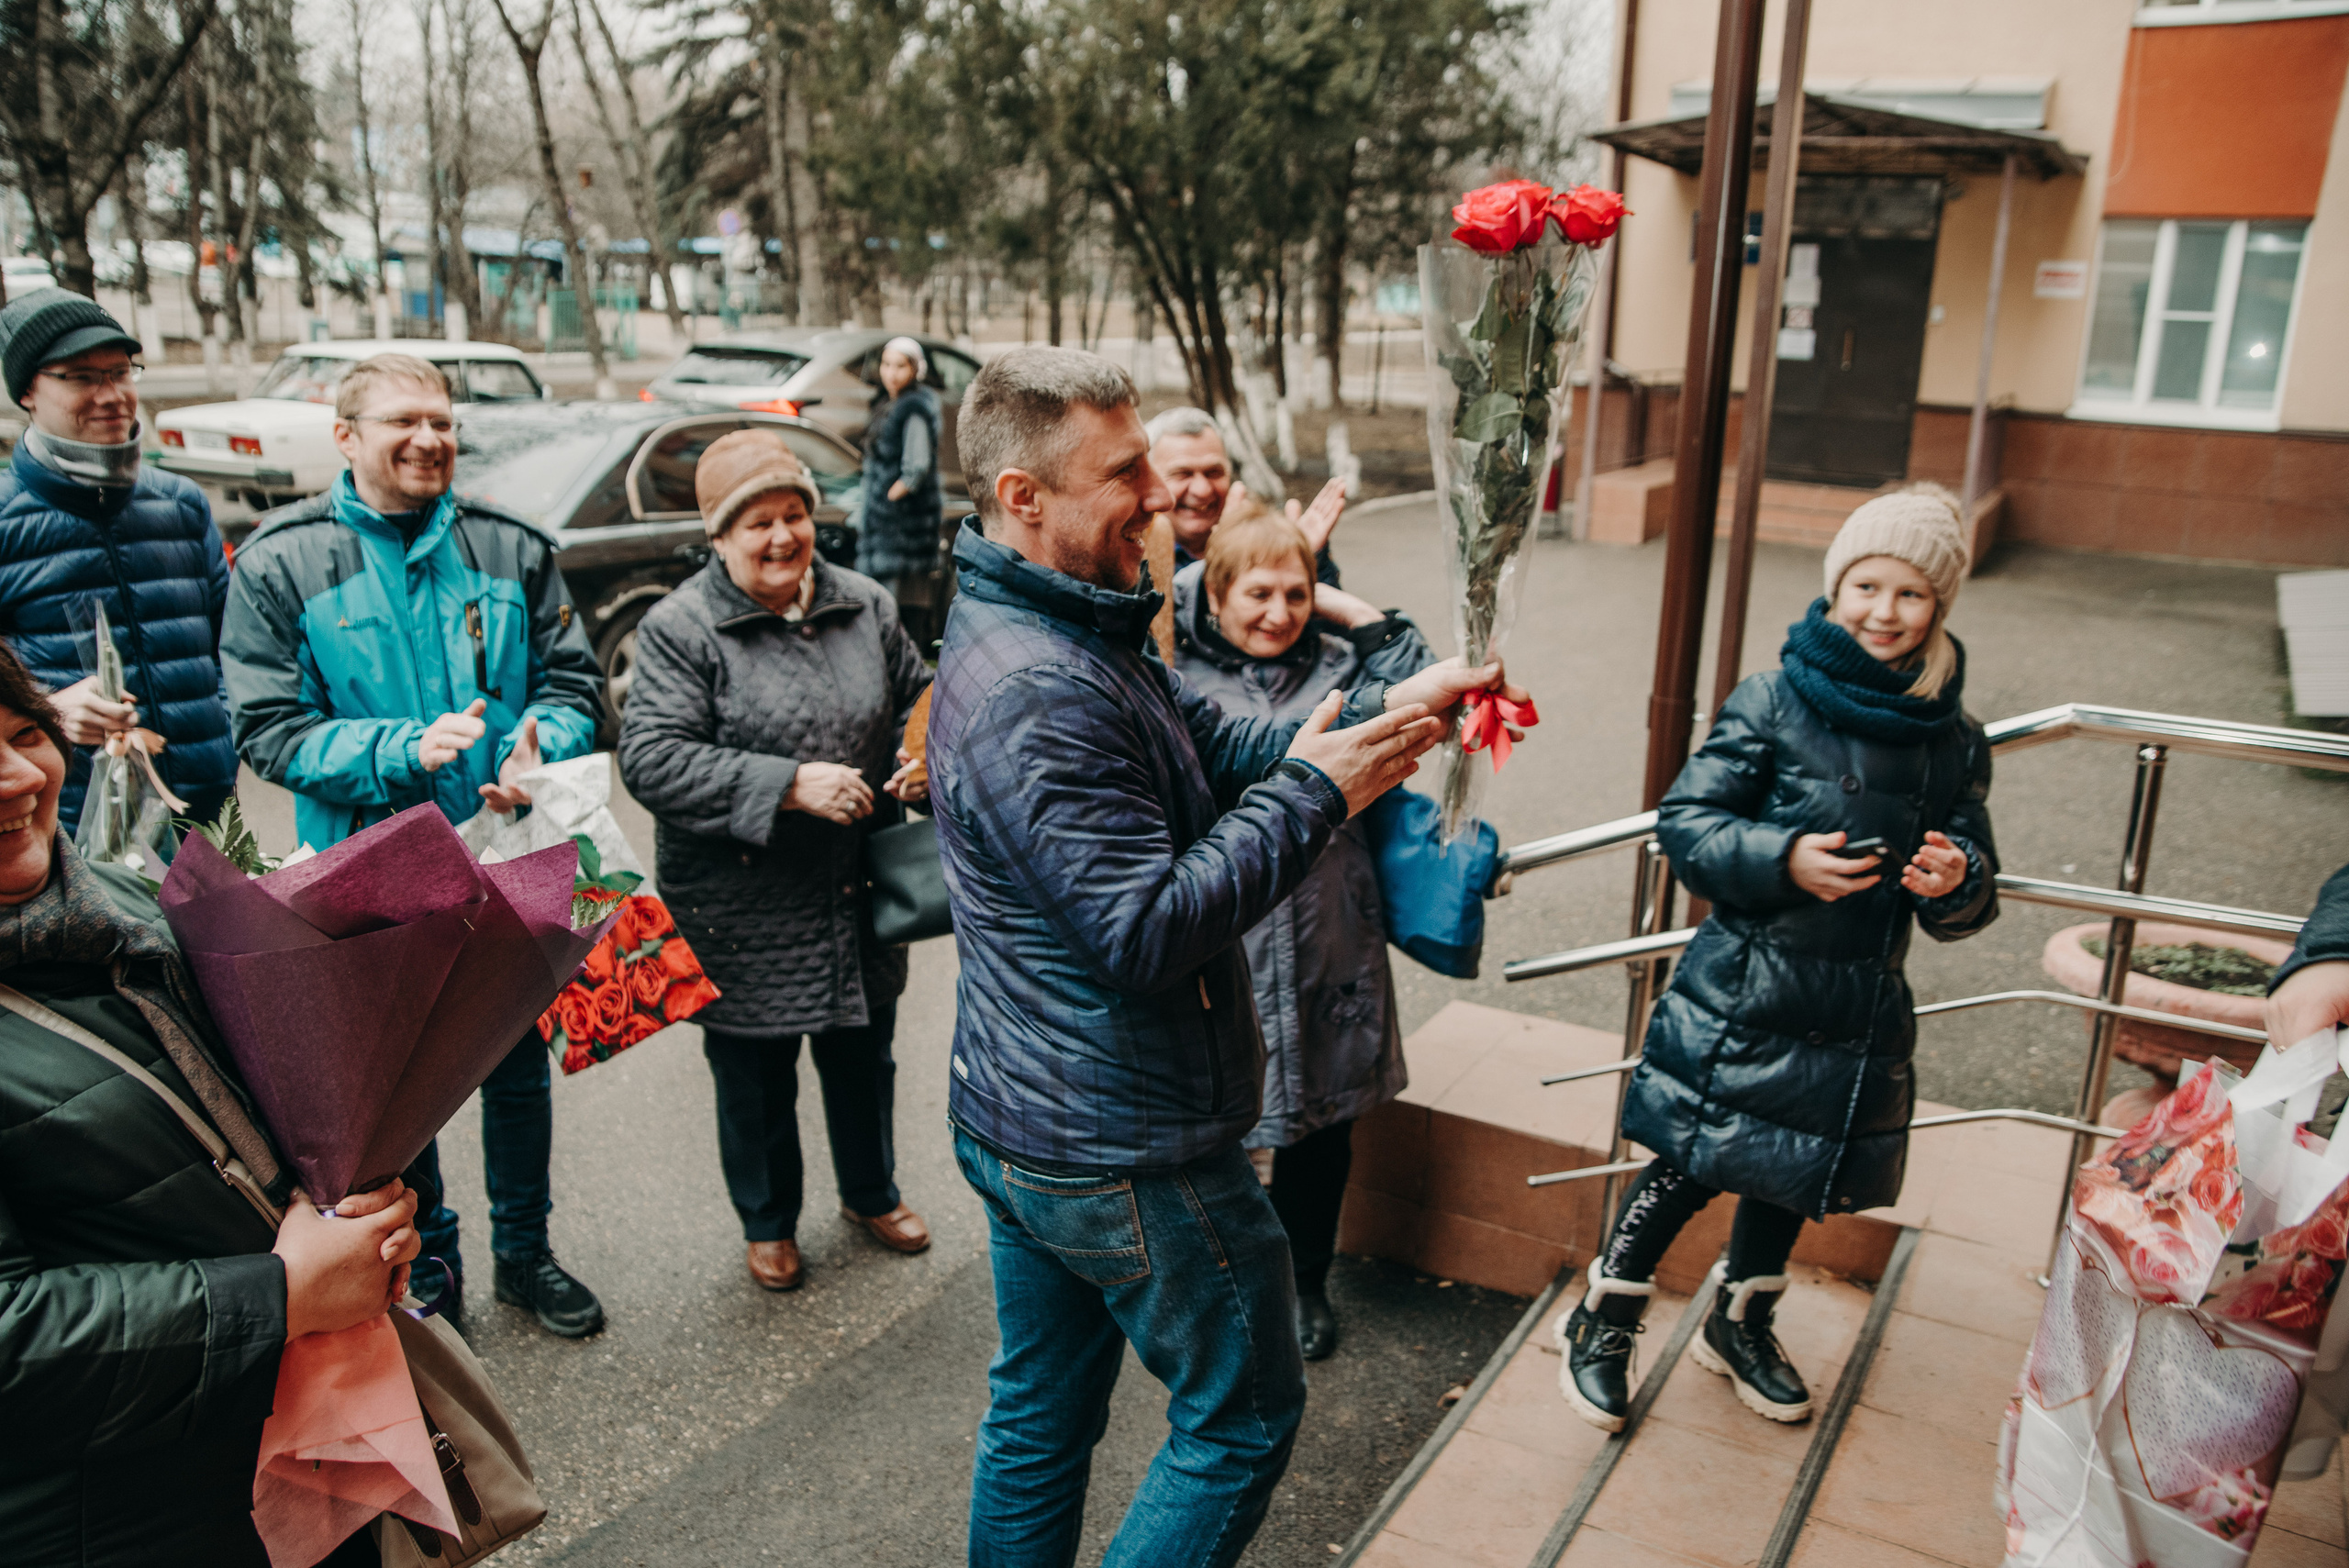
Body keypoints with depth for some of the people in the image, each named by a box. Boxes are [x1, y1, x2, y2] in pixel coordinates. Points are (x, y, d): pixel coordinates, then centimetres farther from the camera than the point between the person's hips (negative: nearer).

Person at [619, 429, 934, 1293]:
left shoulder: (865, 606, 3)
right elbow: (651, 760, -21)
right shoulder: (681, 629, -13)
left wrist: (922, 759, -7)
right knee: (757, 1080, 14)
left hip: (858, 900, 4)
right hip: (743, 915, -4)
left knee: (864, 1058, 21)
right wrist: (790, 786, -28)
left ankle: (871, 1194, 45)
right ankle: (768, 1223, 38)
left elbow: (917, 700, 16)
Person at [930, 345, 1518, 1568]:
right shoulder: (1041, 692, -27)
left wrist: (1383, 709, -5)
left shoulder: (1047, 631, 7)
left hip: (1016, 1121, 10)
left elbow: (1222, 747, 6)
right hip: (1119, 1150, -10)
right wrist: (1317, 794, -21)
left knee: (1038, 1411, 24)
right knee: (1244, 1414, 11)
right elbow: (1152, 931, -29)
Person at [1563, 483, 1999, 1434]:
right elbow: (1685, 823, -10)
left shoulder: (1953, 741, 3)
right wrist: (1785, 859, -24)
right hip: (1742, 994, -5)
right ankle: (1604, 1320, 23)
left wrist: (1956, 883, -14)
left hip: (1861, 1013, 5)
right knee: (1691, 1164, 0)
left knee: (1797, 1176, 19)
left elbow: (1971, 900, 9)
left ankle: (1740, 1324, 43)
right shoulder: (1771, 704, -9)